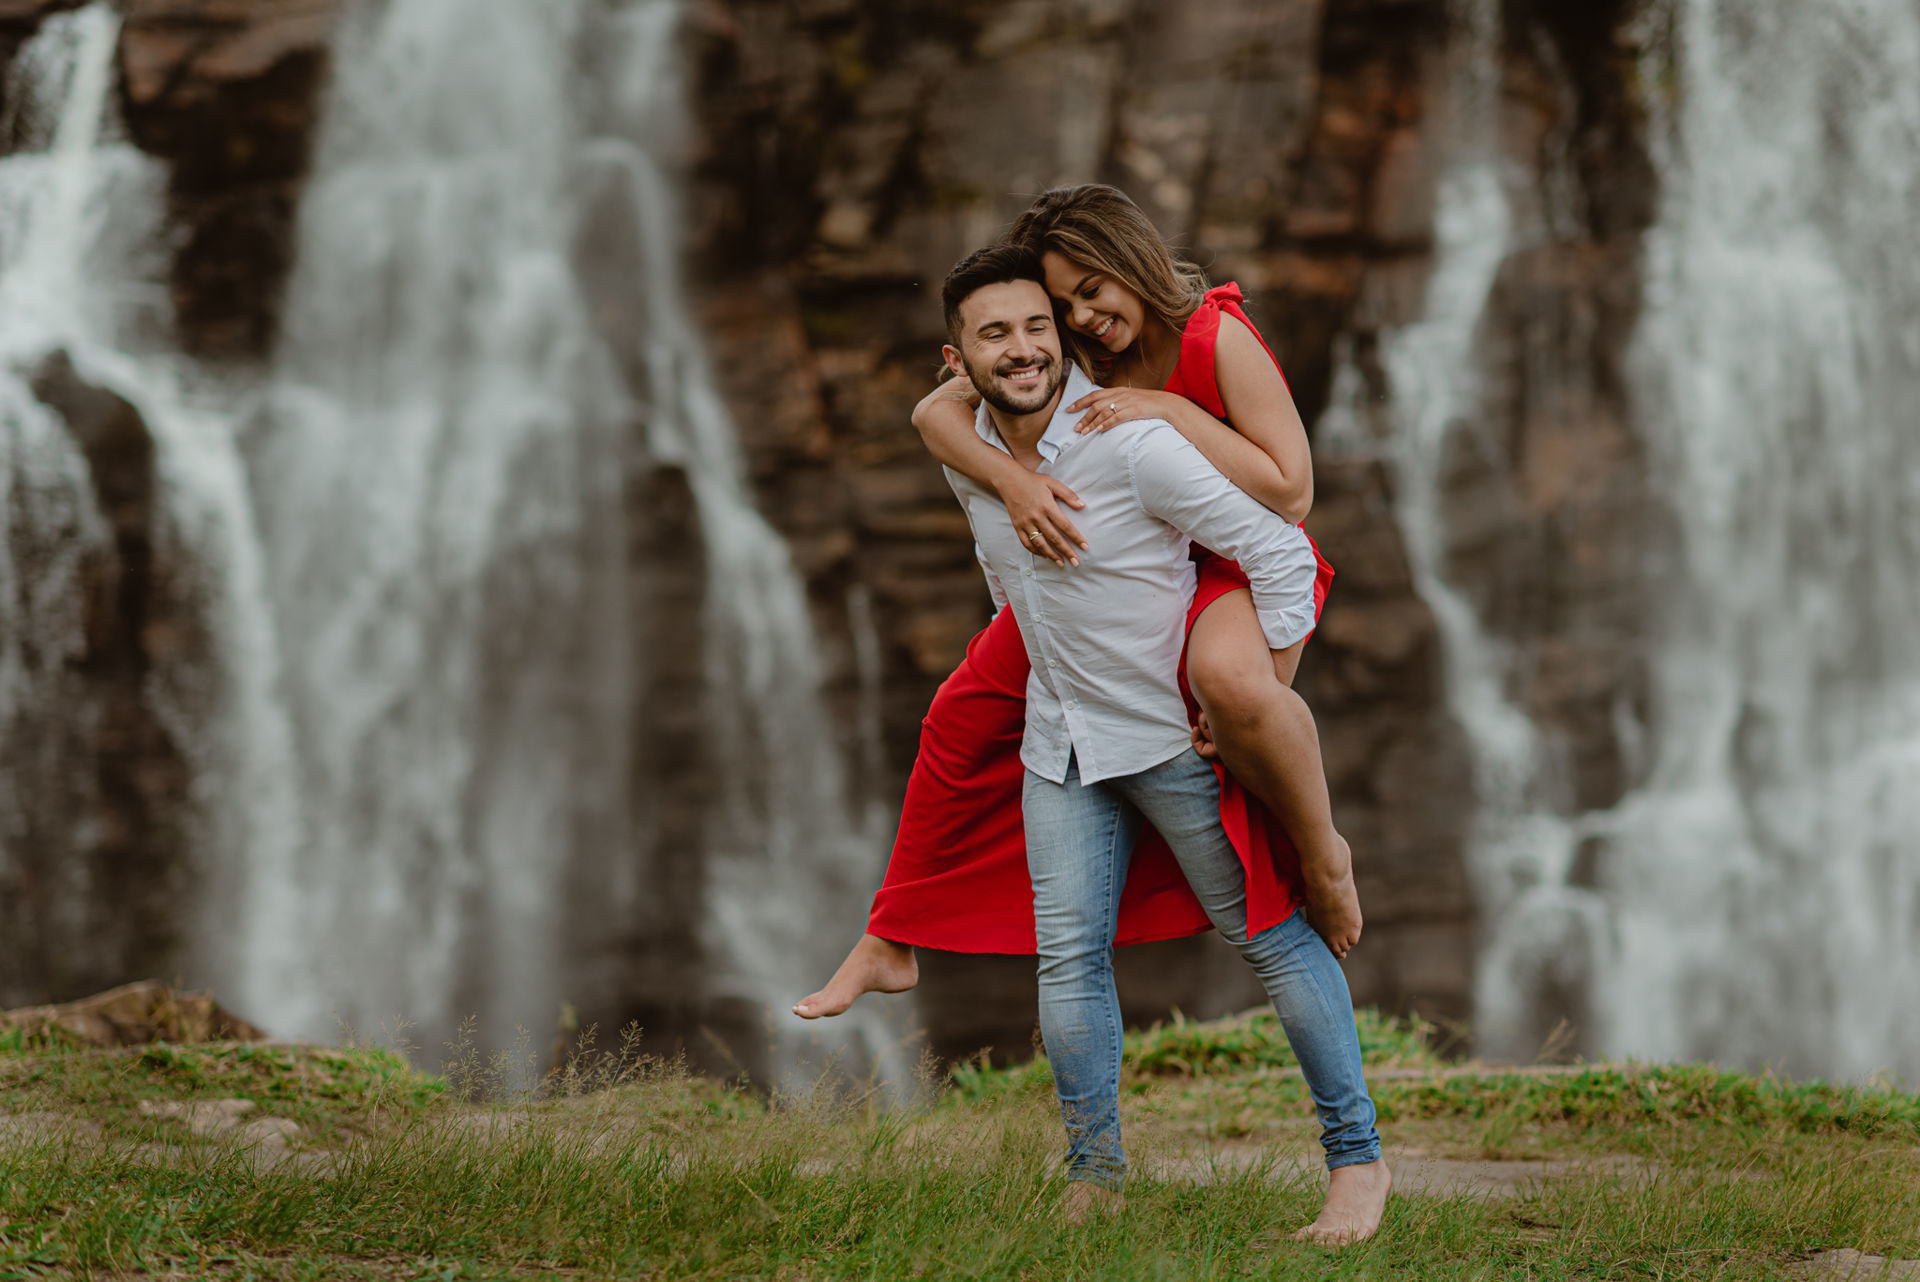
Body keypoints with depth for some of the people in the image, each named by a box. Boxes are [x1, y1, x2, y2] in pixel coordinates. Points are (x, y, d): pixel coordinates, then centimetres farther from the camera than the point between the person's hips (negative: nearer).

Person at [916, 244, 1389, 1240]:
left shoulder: (1131, 445, -24)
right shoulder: (965, 456, -3)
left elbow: (1280, 553, -20)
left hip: (1175, 733, -6)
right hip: (1059, 740, 6)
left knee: (1269, 934, 1)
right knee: (1067, 956, 0)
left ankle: (1357, 1162, 7)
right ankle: (1094, 1178, 11)